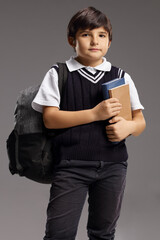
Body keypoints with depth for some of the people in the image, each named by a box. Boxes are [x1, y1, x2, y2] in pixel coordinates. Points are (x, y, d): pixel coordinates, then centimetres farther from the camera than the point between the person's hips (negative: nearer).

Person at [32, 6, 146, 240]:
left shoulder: (121, 76, 9)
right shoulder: (59, 74, 1)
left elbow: (140, 121, 10)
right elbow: (50, 119, -8)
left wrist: (128, 127, -14)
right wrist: (94, 114, -17)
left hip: (113, 166, 3)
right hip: (71, 165, -3)